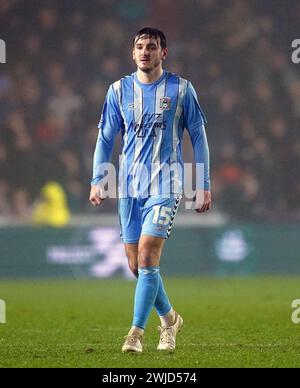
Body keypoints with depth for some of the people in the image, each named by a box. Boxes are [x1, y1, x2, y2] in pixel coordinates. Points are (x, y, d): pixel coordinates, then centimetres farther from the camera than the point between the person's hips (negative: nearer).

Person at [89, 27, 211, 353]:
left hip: (165, 185, -4)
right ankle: (169, 318, 27)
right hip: (129, 186, 4)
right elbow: (105, 139, 12)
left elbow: (198, 138, 5)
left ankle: (136, 332, -14)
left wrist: (204, 186, 2)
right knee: (136, 263, 5)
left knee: (147, 255, -17)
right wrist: (98, 181, 2)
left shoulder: (181, 90, 1)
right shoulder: (119, 90, 7)